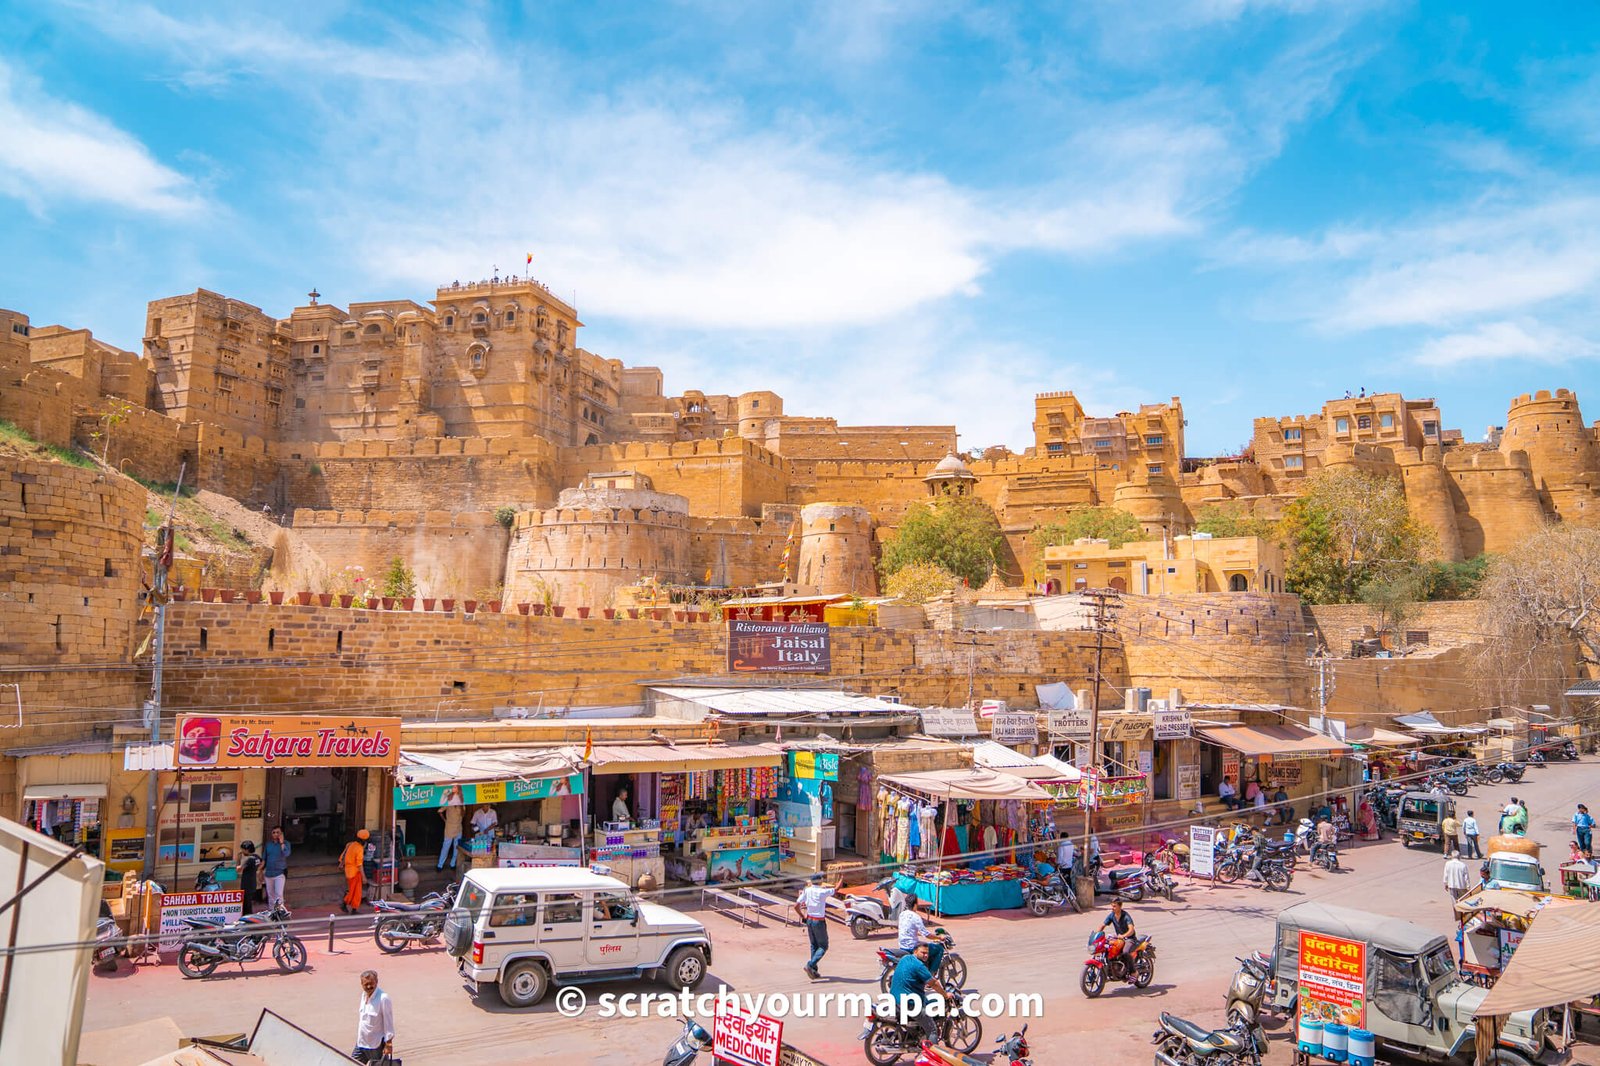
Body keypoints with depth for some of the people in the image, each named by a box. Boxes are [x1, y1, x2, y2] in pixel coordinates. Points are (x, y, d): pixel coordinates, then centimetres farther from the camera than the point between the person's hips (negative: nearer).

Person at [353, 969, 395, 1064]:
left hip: (377, 1045, -8)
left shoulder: (383, 998, -22)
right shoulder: (364, 995, 3)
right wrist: (359, 1036, 19)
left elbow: (388, 1022, -19)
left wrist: (388, 1044, -18)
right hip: (361, 1043, 8)